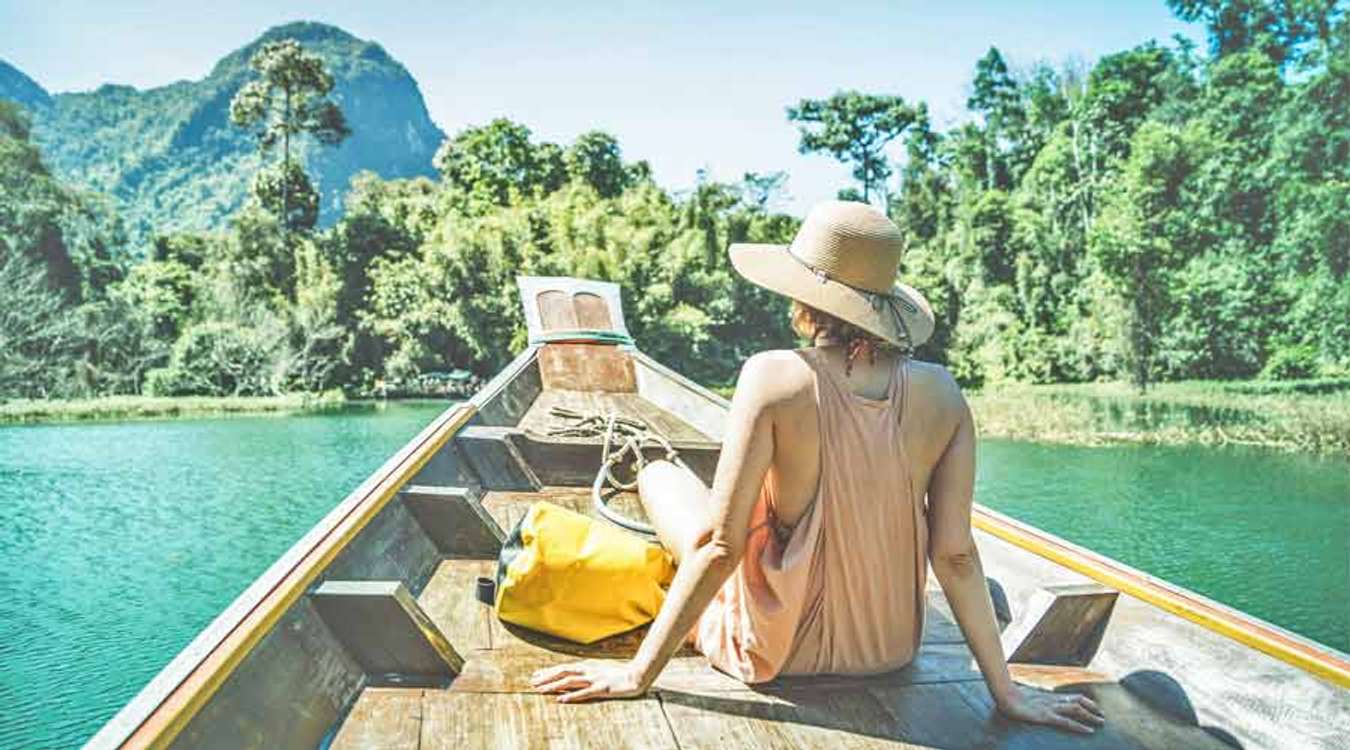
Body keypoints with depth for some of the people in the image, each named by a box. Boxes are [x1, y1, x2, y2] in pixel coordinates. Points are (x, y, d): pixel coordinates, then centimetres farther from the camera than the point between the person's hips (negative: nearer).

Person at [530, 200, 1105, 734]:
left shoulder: (774, 376, -23)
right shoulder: (941, 394, -11)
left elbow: (722, 545, -23)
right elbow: (955, 554, -11)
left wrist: (639, 673, -14)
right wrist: (1006, 691, 0)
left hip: (775, 650, -4)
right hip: (891, 648, 5)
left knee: (660, 474, 18)